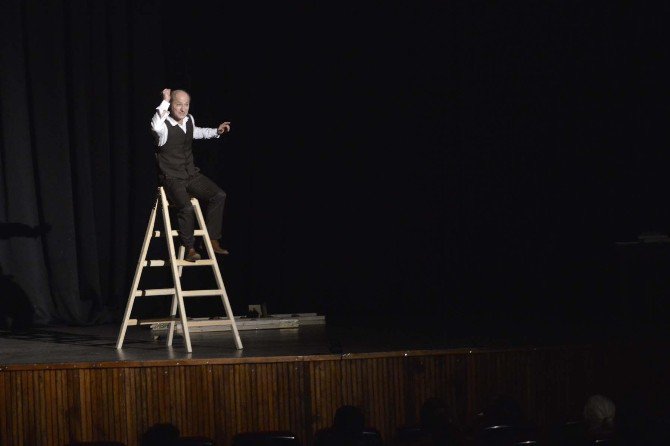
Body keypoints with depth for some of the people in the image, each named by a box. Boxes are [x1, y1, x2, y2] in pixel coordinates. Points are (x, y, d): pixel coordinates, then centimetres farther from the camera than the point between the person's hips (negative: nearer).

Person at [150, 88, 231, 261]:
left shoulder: (189, 120, 5)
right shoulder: (164, 125, -18)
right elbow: (156, 127, -47)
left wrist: (216, 131, 23)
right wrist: (165, 101, -38)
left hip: (191, 174, 7)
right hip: (172, 178, -7)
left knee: (219, 195, -8)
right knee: (187, 208, -29)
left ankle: (212, 240, 2)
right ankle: (189, 248, -8)